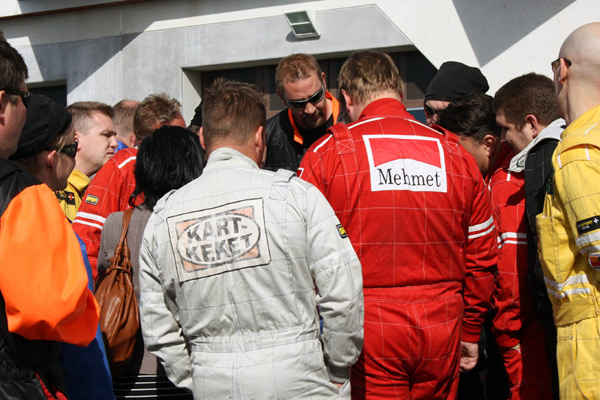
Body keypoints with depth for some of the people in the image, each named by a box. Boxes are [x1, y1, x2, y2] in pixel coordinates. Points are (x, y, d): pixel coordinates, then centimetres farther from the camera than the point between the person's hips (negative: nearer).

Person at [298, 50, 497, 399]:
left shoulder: (327, 153, -4)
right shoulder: (457, 155, 6)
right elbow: (482, 258, 10)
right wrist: (470, 332, 20)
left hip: (366, 332, -3)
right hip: (441, 331, 3)